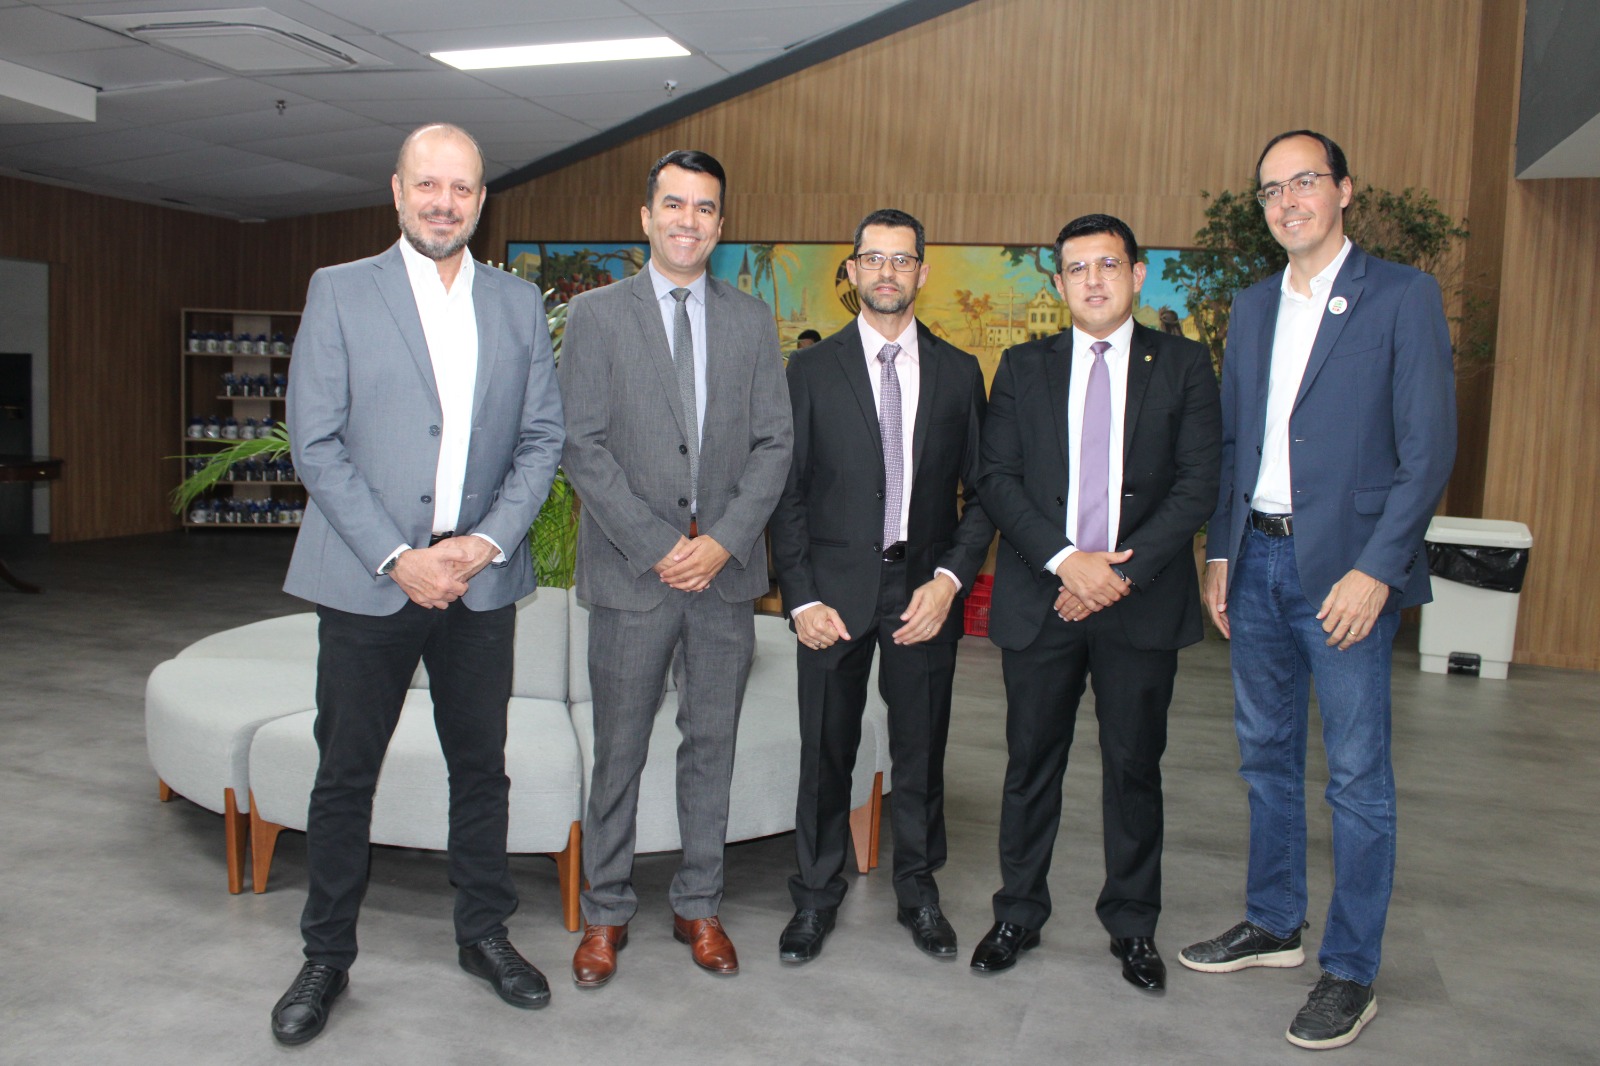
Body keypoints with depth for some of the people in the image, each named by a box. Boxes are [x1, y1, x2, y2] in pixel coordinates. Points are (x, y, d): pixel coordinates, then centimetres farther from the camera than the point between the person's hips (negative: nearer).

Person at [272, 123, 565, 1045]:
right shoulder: (340, 292, 1)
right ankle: (327, 958, 24)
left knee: (482, 765, 12)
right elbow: (316, 444, -5)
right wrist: (397, 556, -13)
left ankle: (485, 934, 29)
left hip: (482, 579, 2)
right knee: (345, 773, 7)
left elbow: (543, 438, 6)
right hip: (368, 578, -2)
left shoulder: (519, 304, 9)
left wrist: (491, 540, -8)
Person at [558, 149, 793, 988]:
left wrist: (724, 540, -9)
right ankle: (606, 912, 23)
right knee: (618, 751, 6)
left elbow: (773, 444, 5)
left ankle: (699, 906, 26)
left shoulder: (752, 321, 9)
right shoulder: (596, 314, 1)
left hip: (726, 567, 2)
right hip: (632, 568, -2)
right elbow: (583, 447, -5)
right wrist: (657, 546, -13)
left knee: (711, 745, 11)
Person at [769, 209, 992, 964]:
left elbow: (981, 493, 6)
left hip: (924, 592, 1)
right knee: (825, 751, 7)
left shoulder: (958, 372, 7)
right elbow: (787, 493, 1)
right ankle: (816, 895, 25)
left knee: (921, 752, 11)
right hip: (834, 591, -1)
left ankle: (918, 891, 30)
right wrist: (801, 598, -7)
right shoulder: (812, 370, 3)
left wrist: (950, 579, -8)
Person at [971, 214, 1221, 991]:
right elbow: (996, 479, -1)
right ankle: (1018, 914, 26)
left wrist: (1122, 572, -13)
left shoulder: (1184, 365, 4)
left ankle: (1132, 926, 26)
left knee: (1135, 768, 9)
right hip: (1040, 597, 1)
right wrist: (1065, 561, -13)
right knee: (1031, 765, 9)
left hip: (1142, 600, 0)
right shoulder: (1023, 368, 8)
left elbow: (1197, 485, -3)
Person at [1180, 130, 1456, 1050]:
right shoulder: (1252, 309, 13)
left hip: (1345, 569, -6)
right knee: (1267, 756, 15)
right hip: (1258, 561, 6)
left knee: (1358, 776, 2)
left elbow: (1430, 446, -10)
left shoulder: (1404, 297, -5)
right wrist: (1220, 551, 9)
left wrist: (1376, 570, -17)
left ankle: (1352, 971, 15)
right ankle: (1273, 924, 32)